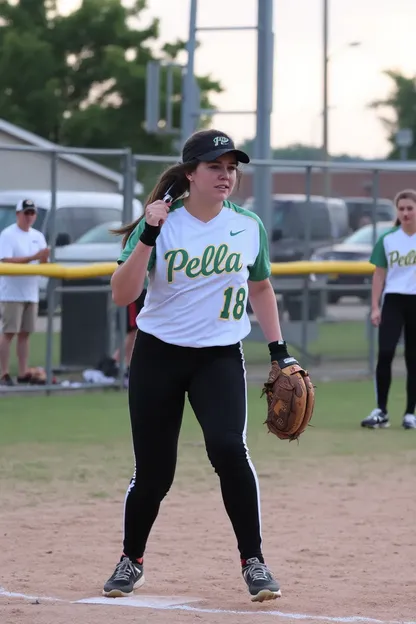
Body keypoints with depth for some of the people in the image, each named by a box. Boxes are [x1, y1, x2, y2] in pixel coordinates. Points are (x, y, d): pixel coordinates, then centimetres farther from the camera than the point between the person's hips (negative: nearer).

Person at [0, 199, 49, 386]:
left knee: (25, 333, 7)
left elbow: (43, 264, 13)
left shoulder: (38, 236, 13)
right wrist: (33, 258, -23)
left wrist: (45, 258, -12)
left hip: (31, 292, 6)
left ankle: (23, 373, 9)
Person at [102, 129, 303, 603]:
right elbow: (122, 295, -17)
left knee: (228, 447, -23)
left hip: (220, 356, 1)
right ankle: (131, 561, 28)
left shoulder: (249, 227, 0)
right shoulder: (162, 225, -8)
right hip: (158, 355, -1)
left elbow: (260, 287, 16)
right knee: (153, 472, 2)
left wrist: (278, 349, 10)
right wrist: (147, 238, -27)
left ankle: (253, 562, -12)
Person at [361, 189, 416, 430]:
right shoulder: (388, 239, 6)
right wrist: (375, 307, 3)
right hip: (393, 300, 1)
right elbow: (380, 274, 9)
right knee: (385, 353, -13)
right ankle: (381, 412, -8)